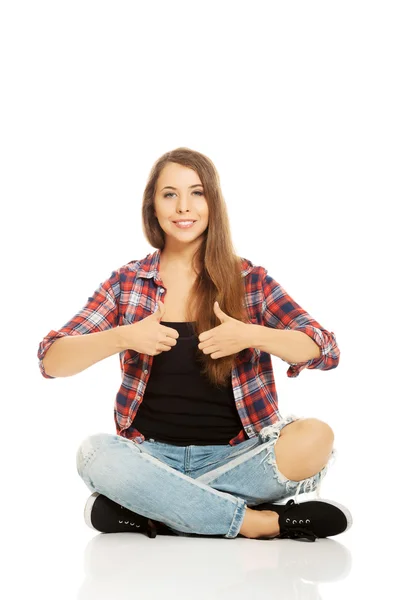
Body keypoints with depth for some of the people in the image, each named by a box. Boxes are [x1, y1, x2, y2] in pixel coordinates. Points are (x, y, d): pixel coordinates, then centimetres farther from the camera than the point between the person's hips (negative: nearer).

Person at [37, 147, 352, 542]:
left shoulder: (250, 280, 3)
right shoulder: (127, 282, 5)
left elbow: (327, 350, -3)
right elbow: (51, 360, -1)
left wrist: (251, 335, -20)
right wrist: (122, 337, -19)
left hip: (236, 455, 1)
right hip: (153, 455, 0)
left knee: (316, 438, -29)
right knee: (95, 453, -33)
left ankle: (150, 508, -23)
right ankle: (258, 522, -25)